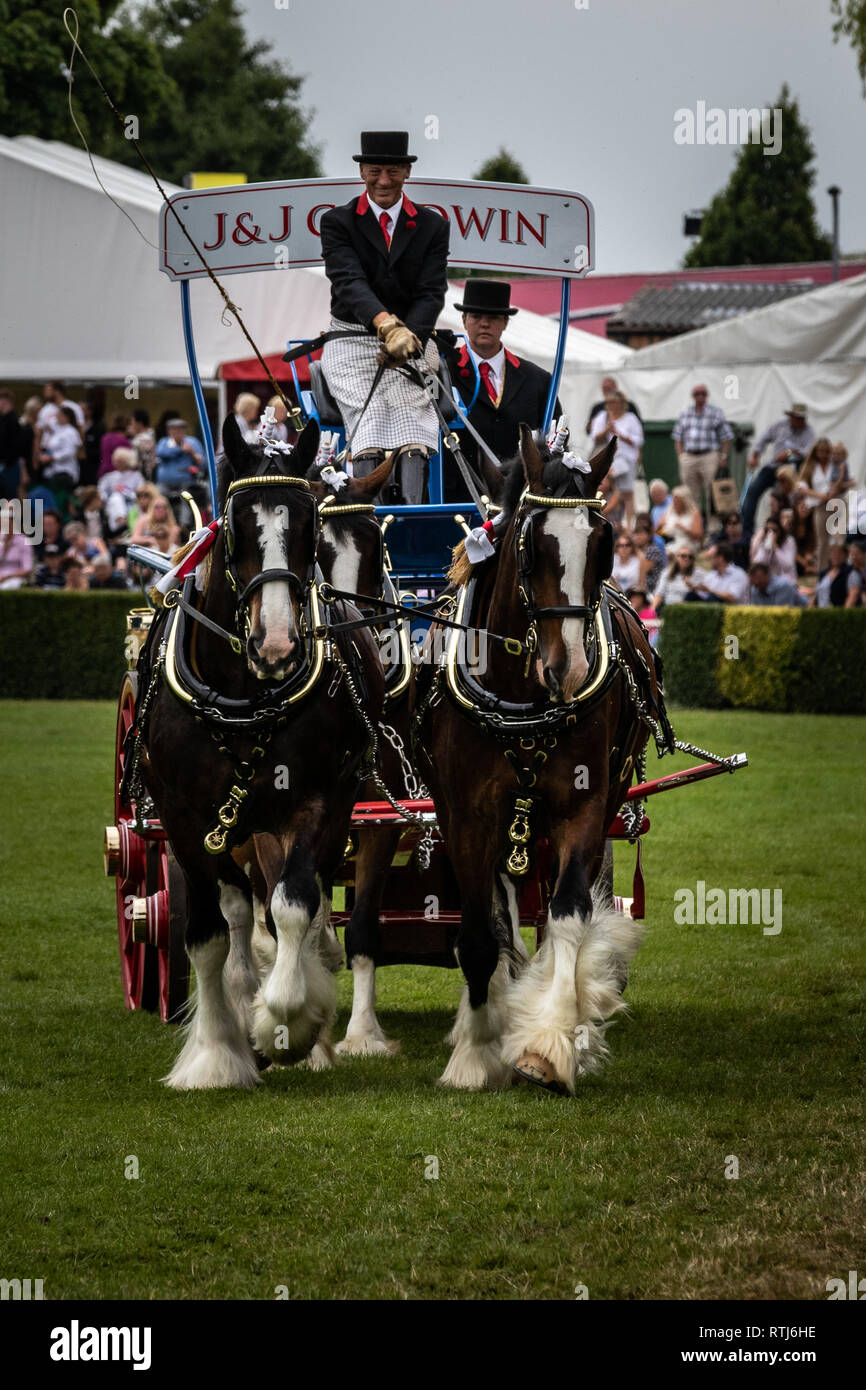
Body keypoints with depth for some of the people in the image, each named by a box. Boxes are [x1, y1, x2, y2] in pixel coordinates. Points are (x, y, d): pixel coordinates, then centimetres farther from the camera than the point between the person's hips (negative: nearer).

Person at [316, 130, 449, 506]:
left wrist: (408, 338, -21)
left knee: (410, 415, -26)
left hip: (412, 342, 1)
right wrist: (386, 325, -33)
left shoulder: (432, 226, 9)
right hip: (352, 342, -1)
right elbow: (349, 282, -14)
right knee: (368, 416, -25)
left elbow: (431, 292, 0)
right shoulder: (338, 222, 2)